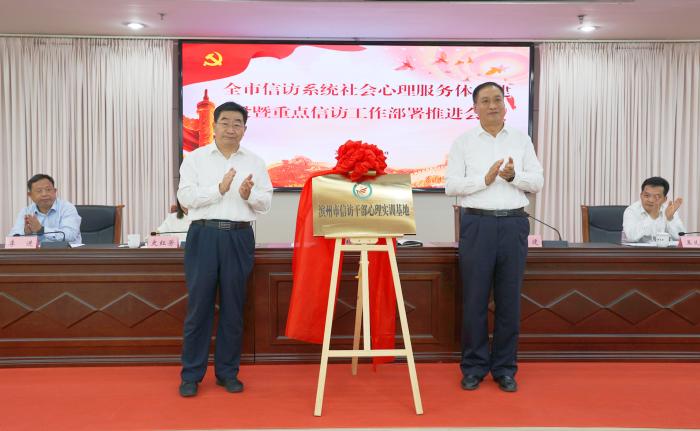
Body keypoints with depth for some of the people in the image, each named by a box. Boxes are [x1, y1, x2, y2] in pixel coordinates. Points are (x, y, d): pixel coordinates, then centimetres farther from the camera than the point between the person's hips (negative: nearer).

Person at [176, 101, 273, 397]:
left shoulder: (255, 162, 10)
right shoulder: (195, 159, 6)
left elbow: (265, 204, 5)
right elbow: (185, 197, -6)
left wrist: (248, 195, -15)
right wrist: (219, 189, -16)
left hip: (239, 237, 2)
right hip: (204, 235, -1)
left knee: (232, 307, 7)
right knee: (199, 306, 2)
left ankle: (227, 372, 19)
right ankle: (191, 374, 14)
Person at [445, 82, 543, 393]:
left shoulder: (521, 140, 10)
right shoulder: (463, 142, 5)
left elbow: (537, 182, 5)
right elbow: (451, 185, -3)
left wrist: (513, 176, -14)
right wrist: (485, 179, -15)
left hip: (514, 224, 2)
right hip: (477, 224, -1)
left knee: (509, 299, 6)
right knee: (475, 299, 2)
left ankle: (505, 369, 18)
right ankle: (474, 367, 15)